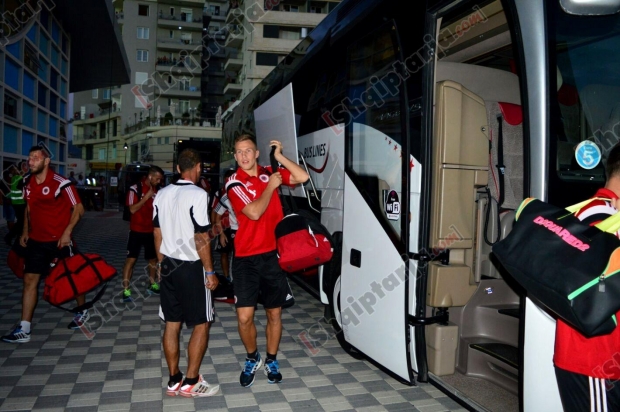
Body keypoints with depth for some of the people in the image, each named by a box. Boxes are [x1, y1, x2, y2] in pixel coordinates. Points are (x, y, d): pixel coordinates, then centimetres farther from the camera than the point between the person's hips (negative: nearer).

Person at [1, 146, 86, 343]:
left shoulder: (61, 184, -15)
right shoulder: (28, 184, 5)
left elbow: (78, 208, -12)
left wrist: (67, 231, -19)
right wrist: (25, 232, 12)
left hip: (59, 240, -6)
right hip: (36, 241, 6)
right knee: (30, 279, 2)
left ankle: (83, 312, 31)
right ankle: (24, 329, 6)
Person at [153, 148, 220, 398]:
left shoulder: (162, 194, 7)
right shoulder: (197, 194, -15)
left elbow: (157, 234, 12)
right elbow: (200, 239, -17)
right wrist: (210, 272, -10)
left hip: (168, 265, 7)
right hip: (191, 267, -7)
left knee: (172, 323, 12)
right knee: (202, 324, 5)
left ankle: (174, 380, 21)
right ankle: (191, 383, 10)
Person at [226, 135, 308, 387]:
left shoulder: (269, 173, 6)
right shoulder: (234, 183, -6)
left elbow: (302, 177, -4)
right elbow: (254, 212, -19)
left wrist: (279, 157, -6)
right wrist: (270, 186, -9)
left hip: (272, 254, 3)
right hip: (246, 258, -3)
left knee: (274, 313, 12)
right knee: (244, 316, -6)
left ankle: (271, 361, 33)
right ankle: (252, 359, 23)